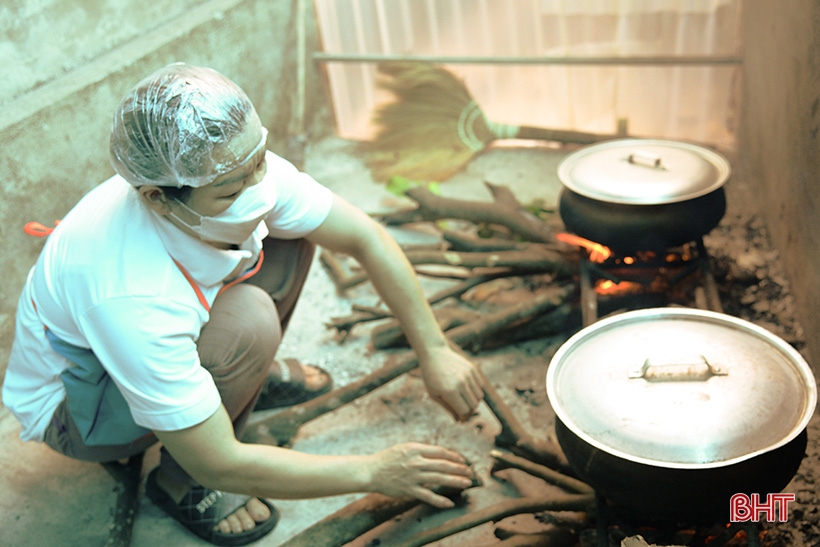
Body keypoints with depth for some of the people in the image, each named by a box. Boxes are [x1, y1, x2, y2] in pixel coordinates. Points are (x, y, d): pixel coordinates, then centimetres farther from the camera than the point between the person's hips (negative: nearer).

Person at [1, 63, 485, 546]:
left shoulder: (240, 170, -25)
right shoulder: (132, 298, -42)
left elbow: (365, 238, -12)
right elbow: (220, 465, -34)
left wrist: (435, 350, -15)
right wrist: (374, 472, -27)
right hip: (72, 408, -6)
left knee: (292, 238, -9)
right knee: (247, 321, -33)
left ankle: (249, 375, 13)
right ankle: (181, 484, -7)